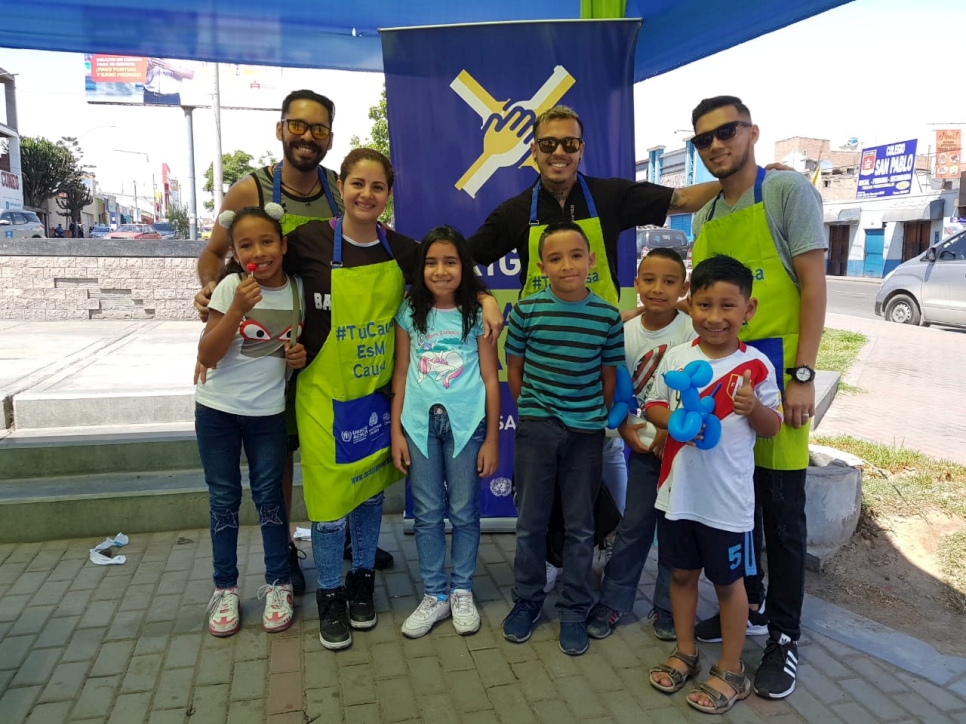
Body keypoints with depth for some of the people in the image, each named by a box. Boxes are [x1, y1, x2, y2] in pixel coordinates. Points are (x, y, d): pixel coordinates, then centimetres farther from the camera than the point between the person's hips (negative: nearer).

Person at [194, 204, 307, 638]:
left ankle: (278, 585, 23)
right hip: (218, 408, -1)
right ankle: (225, 589, 24)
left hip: (268, 410, 1)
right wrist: (237, 309, -30)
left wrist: (299, 355, -11)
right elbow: (207, 356, -17)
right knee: (224, 500, 9)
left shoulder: (297, 288, -5)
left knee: (269, 496, 9)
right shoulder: (231, 287, -12)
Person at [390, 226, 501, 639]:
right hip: (420, 422, 2)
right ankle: (434, 595, 23)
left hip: (466, 422, -1)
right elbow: (400, 374, 6)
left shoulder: (477, 314, -1)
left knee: (464, 511, 8)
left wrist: (492, 439, -2)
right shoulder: (410, 313, 4)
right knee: (427, 514, 9)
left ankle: (461, 592, 26)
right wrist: (396, 431, 2)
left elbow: (490, 379, 0)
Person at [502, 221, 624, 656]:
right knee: (530, 520, 10)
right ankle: (527, 599, 29)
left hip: (586, 432, 1)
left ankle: (574, 610, 25)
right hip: (536, 428, 0)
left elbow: (609, 375, 5)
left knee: (581, 526, 9)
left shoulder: (607, 316, -3)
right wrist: (532, 409, 5)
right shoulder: (527, 310, -5)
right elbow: (514, 368, 4)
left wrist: (595, 417, 5)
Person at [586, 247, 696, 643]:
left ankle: (668, 607, 26)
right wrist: (624, 427, -6)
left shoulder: (691, 331, -12)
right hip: (644, 445, 2)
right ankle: (613, 602, 23)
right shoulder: (627, 332, -3)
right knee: (633, 525, 9)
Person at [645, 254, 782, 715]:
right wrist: (676, 420, -15)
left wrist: (755, 408, -22)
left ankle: (731, 672, 31)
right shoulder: (676, 357, -3)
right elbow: (652, 407, 6)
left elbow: (773, 427, -1)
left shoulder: (756, 366, -9)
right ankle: (685, 653, 39)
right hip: (678, 490, 3)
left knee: (728, 581, 13)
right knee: (681, 573, 18)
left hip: (727, 496, -3)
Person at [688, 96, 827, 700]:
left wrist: (802, 374, -16)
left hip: (776, 370, -6)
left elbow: (814, 285, -10)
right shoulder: (705, 217, 13)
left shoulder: (788, 191, -4)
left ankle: (785, 637, 17)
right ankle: (749, 605, 33)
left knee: (781, 508, 3)